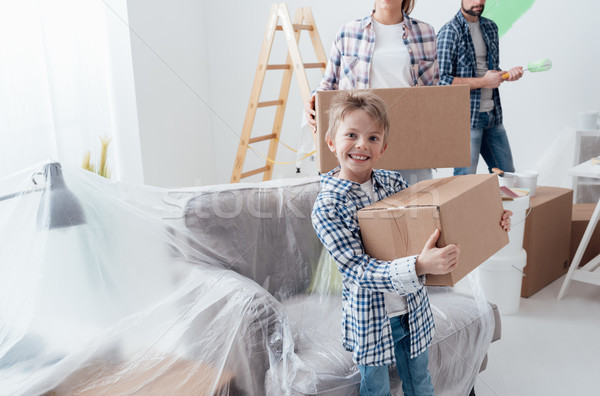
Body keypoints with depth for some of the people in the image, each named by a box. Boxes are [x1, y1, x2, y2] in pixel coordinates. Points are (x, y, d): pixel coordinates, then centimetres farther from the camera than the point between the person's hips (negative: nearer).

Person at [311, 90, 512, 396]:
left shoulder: (393, 182, -5)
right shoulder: (327, 207, -20)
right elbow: (359, 271, -26)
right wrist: (419, 266, -39)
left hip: (413, 310, 5)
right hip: (370, 321, -4)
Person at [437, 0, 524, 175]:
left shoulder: (491, 27, 13)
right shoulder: (449, 31, -10)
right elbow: (442, 79, -17)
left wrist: (507, 74, 1)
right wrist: (483, 82, -16)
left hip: (493, 114, 8)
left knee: (507, 173, 14)